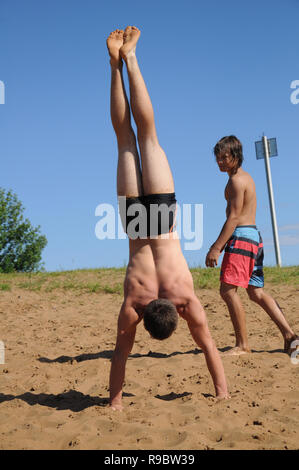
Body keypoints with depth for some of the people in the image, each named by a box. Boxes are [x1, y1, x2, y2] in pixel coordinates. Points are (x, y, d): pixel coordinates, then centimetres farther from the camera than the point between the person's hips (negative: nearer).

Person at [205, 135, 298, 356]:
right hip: (254, 236, 10)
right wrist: (220, 243, 23)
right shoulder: (245, 177, 21)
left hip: (242, 237, -10)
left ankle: (242, 345, -7)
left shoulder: (237, 180, -10)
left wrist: (216, 248, -20)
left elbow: (233, 217, -18)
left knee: (228, 290, -9)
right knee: (257, 292, 12)